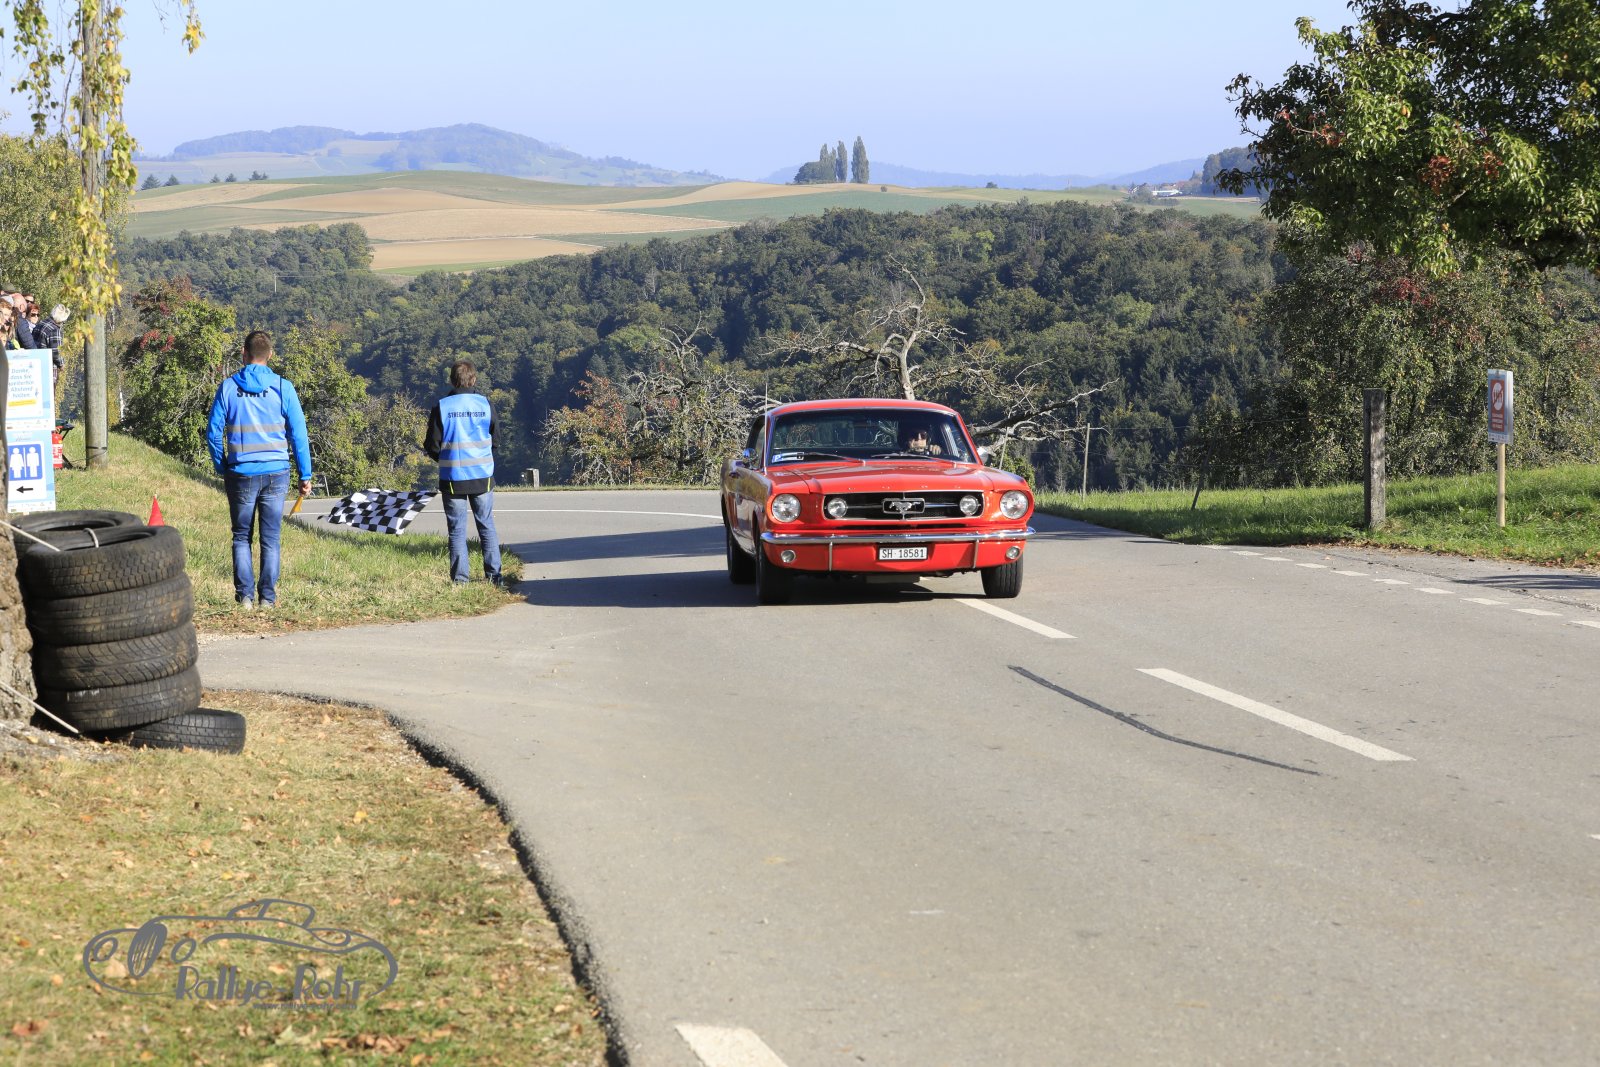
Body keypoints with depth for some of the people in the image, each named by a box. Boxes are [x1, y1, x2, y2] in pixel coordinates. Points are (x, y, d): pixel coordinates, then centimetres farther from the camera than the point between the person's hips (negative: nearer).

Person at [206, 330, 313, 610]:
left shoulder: (228, 387, -1)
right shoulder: (282, 388, -2)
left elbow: (214, 432, 1)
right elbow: (298, 434, -1)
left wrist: (222, 469, 13)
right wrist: (305, 475, 6)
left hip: (240, 474, 0)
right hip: (276, 472, 0)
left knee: (241, 537, 10)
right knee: (270, 539, 6)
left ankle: (245, 595, 3)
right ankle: (267, 597, 5)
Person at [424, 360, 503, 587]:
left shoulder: (442, 407, -8)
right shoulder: (485, 404, -3)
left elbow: (432, 446, -4)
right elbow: (496, 440, 7)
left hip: (452, 477, -1)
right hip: (482, 476, 1)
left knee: (457, 530, 4)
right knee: (487, 526, 10)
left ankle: (460, 579, 3)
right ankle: (494, 575, 9)